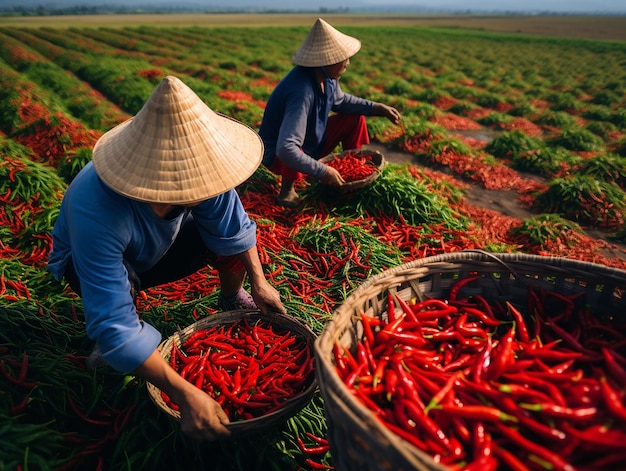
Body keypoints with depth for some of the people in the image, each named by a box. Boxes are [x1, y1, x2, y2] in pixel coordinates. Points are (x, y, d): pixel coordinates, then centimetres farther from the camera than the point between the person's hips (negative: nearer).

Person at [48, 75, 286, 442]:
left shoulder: (193, 166, -30)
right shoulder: (97, 212, -45)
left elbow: (232, 227, -13)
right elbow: (114, 326, -45)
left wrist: (258, 280, -17)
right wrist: (186, 395, -46)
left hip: (158, 250, 4)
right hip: (87, 261, -4)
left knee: (229, 226, -18)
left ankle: (231, 299, 13)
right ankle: (105, 346, -3)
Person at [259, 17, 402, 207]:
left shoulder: (326, 76, -12)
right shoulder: (302, 92, -38)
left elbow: (340, 101, 11)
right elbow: (286, 149, -45)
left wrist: (377, 108, 3)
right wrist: (323, 172, -36)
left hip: (312, 143, 8)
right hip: (280, 156, -8)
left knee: (355, 117, 5)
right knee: (291, 155, -41)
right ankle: (287, 189, -8)